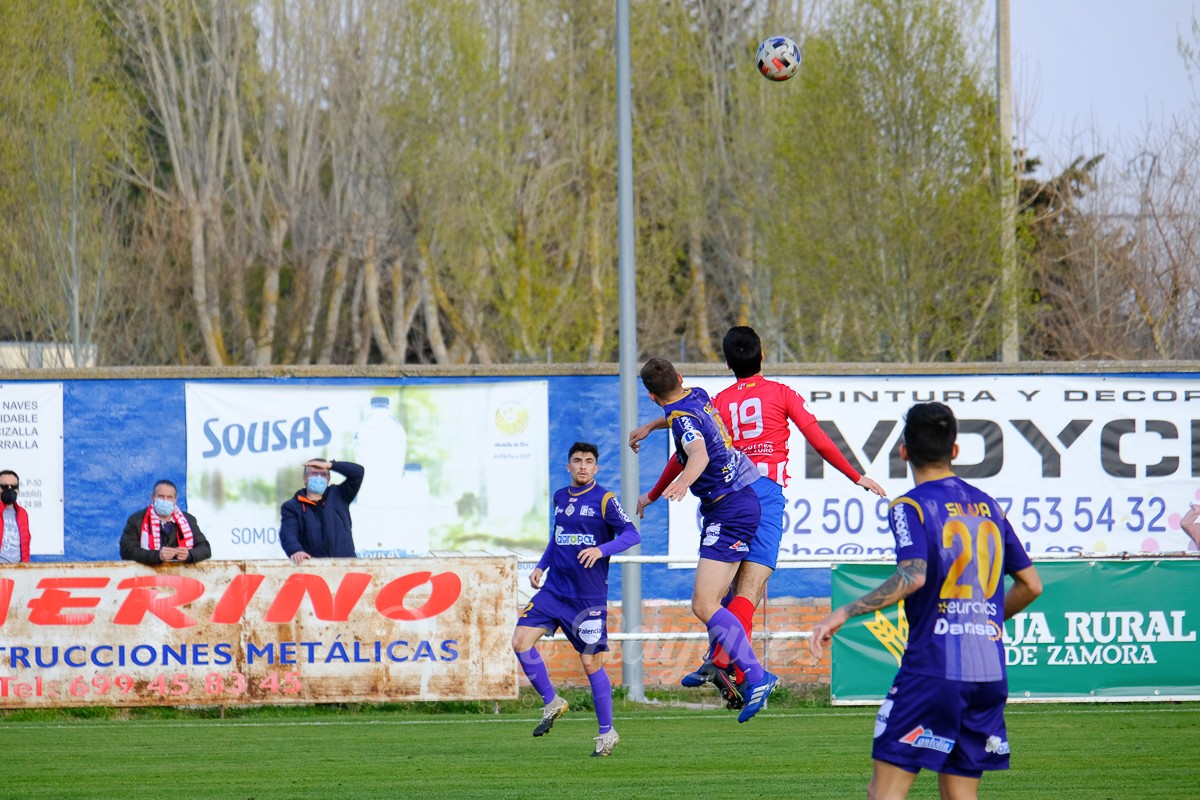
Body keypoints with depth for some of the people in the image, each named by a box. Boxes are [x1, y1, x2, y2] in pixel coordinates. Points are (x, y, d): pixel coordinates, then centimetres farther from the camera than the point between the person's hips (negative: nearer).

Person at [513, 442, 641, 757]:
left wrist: (601, 550, -27)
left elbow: (631, 534, -12)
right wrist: (541, 566, 15)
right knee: (520, 641, -10)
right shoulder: (560, 498, 12)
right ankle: (552, 702, 7)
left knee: (590, 662, -3)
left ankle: (607, 732, 11)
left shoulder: (604, 500, -6)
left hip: (589, 597, -5)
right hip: (554, 589, 5)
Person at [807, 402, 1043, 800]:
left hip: (931, 672, -6)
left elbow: (913, 576, -22)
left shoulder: (910, 507, -5)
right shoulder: (987, 506, 15)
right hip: (990, 674, 6)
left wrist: (845, 612, -19)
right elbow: (1031, 585, 19)